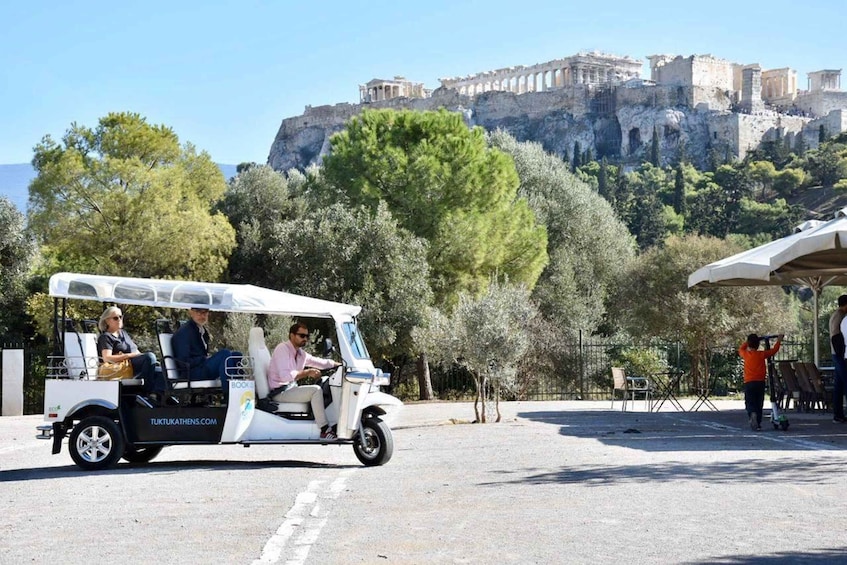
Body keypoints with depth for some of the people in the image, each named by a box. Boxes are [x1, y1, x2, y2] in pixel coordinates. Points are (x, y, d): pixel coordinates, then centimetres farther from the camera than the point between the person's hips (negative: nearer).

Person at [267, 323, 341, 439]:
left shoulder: (301, 354, 12)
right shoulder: (282, 349, -14)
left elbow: (321, 362, 20)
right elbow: (285, 375, -25)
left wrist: (341, 364, 11)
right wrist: (307, 372, -24)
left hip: (291, 388, 9)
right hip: (281, 392, -9)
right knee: (315, 390, -22)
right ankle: (324, 430, -24)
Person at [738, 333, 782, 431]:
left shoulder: (745, 354, 2)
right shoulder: (762, 354, 1)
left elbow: (741, 349, 26)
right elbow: (774, 350, 13)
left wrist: (748, 342, 36)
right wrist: (778, 341, 29)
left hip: (748, 382, 0)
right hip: (760, 382, 0)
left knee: (750, 403, -3)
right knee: (759, 404, 11)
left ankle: (752, 414, -34)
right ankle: (758, 423, 10)